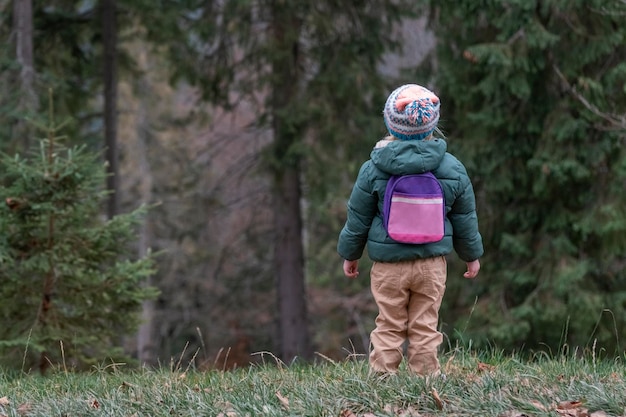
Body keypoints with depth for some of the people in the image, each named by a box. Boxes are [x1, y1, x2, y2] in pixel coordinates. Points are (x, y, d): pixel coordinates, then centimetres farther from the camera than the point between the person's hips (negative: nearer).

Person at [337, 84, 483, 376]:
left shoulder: (373, 170, -7)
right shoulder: (452, 169, -3)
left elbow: (358, 218, 2)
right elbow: (465, 219, 7)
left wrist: (349, 254, 16)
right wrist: (472, 255, 21)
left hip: (388, 264, -1)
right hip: (432, 264, 1)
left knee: (389, 327, 6)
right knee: (425, 327, 8)